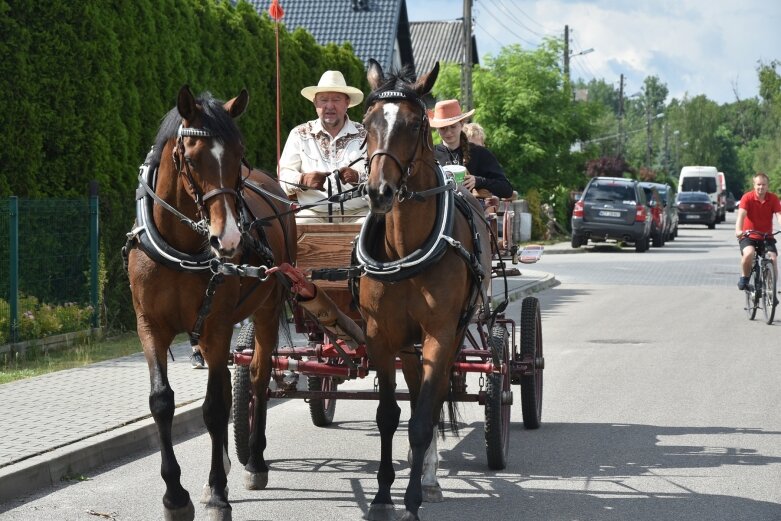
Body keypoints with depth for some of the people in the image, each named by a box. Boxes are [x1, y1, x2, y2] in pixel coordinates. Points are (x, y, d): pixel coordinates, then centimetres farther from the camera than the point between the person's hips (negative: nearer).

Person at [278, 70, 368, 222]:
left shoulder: (365, 136, 9)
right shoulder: (299, 135, 11)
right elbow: (283, 174, 5)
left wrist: (357, 177, -22)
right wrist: (303, 180, -17)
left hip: (357, 213, 0)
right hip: (313, 213, 0)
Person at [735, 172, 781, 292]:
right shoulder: (747, 197, -12)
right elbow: (741, 215, -24)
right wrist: (738, 231, -43)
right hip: (748, 236, -2)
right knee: (749, 254, -31)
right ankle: (744, 277, -3)